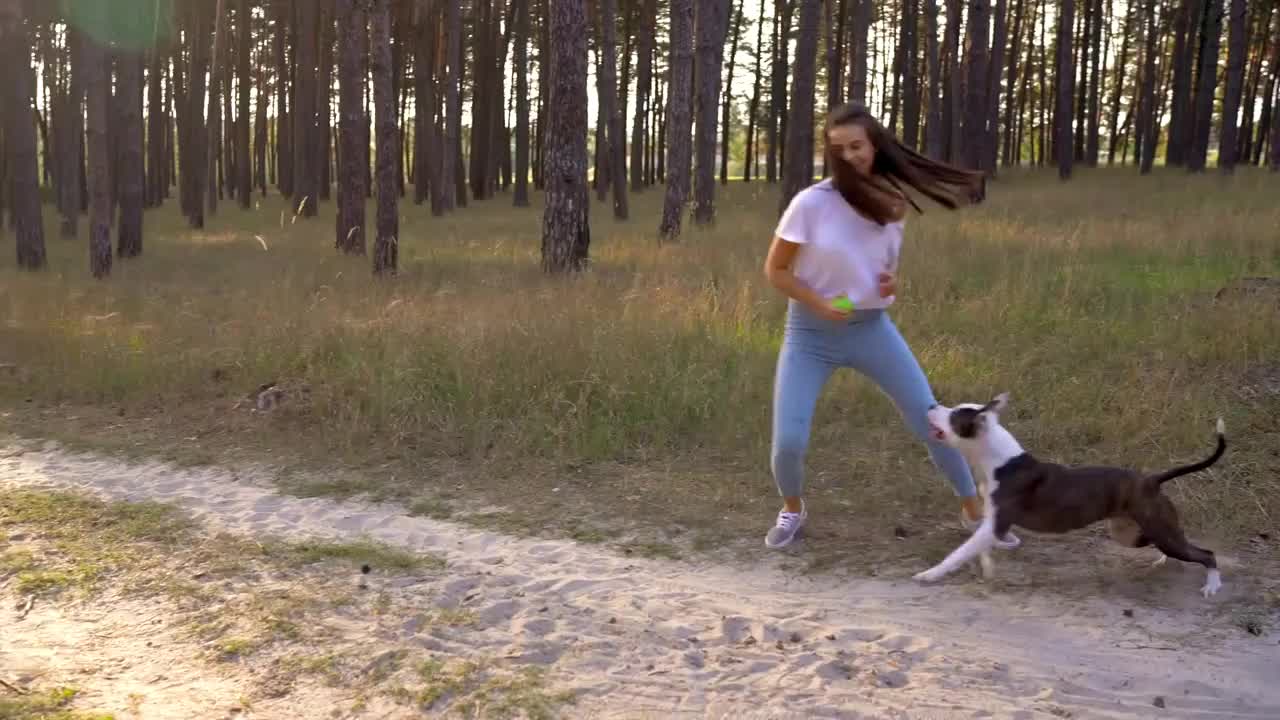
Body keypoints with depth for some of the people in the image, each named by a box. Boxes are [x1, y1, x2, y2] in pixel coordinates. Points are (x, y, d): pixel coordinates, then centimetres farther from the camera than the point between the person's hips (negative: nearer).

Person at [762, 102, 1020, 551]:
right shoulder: (811, 203, -16)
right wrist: (818, 303, -21)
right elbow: (774, 270, -8)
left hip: (872, 327, 3)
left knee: (932, 421, 2)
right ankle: (793, 509, 22)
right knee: (788, 443, -11)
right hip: (811, 333, -3)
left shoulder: (894, 204, -2)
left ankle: (973, 510, 22)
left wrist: (892, 284, -9)